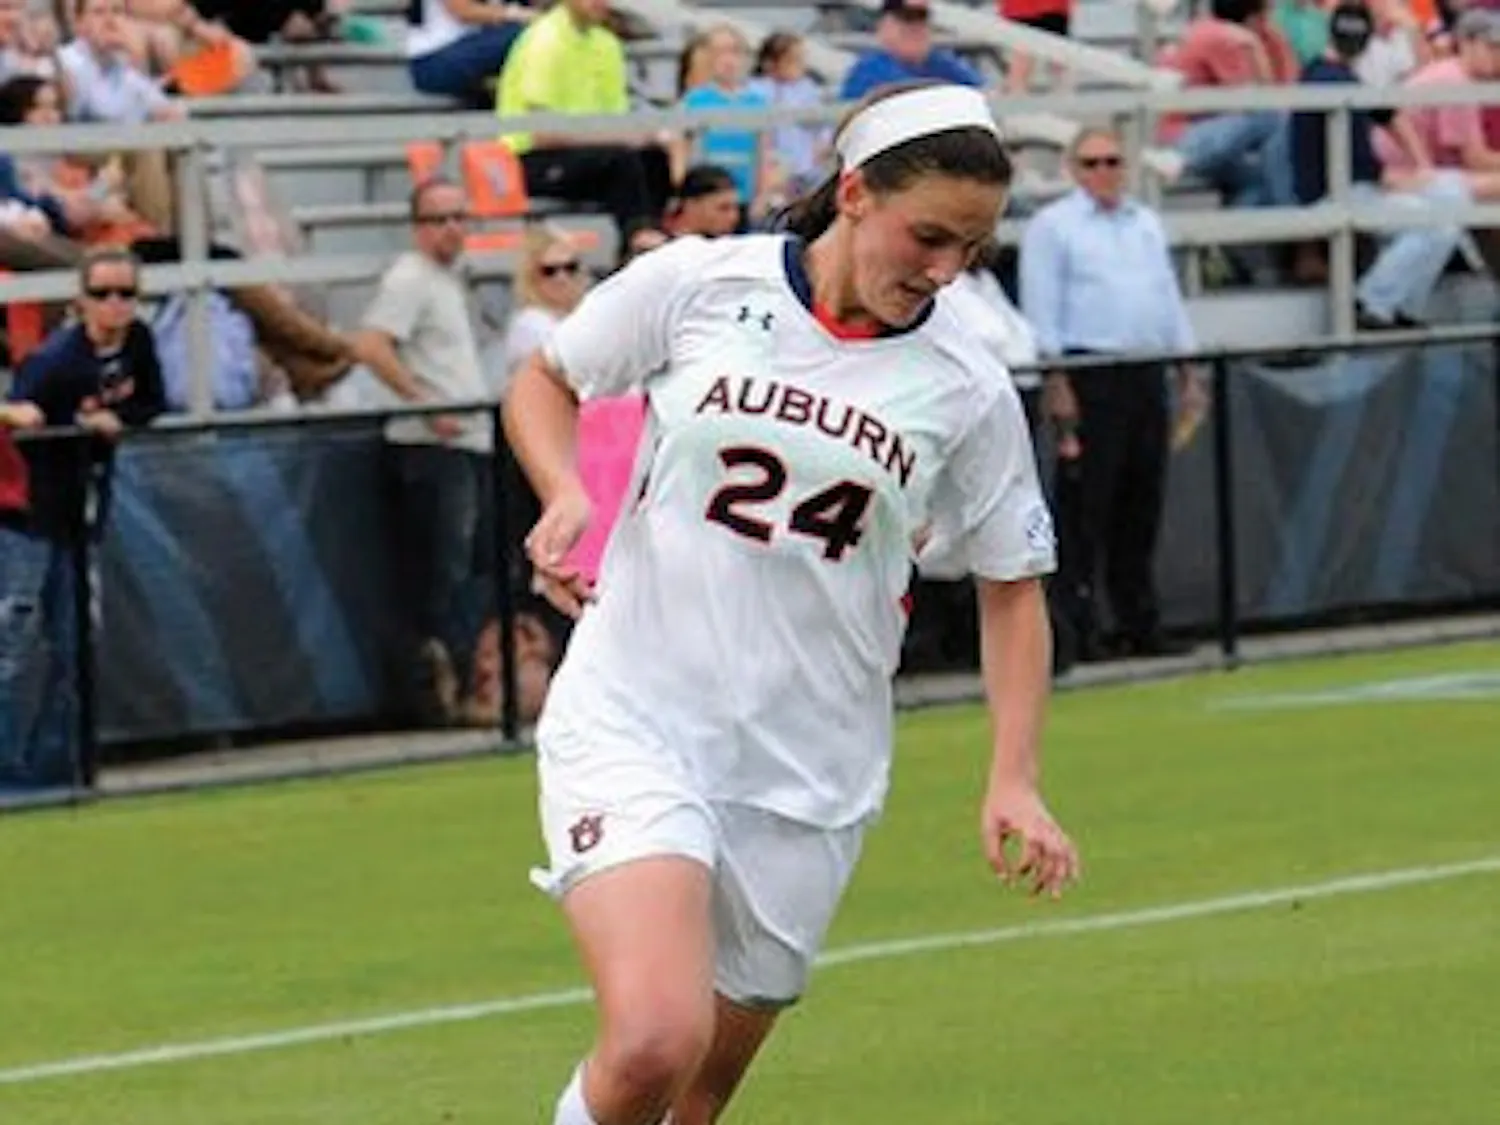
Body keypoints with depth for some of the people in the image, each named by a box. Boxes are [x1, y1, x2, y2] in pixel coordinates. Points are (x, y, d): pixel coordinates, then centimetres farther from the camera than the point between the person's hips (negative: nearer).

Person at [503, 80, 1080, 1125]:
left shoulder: (968, 390, -1)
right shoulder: (693, 285, -6)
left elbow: (1013, 588, 10)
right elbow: (544, 383, 11)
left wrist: (1015, 781, 0)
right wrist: (566, 494, -9)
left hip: (812, 775, 3)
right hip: (632, 722, -3)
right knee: (656, 1041, -25)